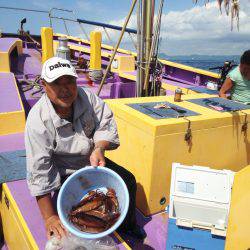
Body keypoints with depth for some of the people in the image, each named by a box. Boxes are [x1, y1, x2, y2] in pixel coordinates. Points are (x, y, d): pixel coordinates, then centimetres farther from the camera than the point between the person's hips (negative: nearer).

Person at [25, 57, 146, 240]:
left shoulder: (85, 96, -20)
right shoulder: (38, 120, -30)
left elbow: (106, 124, -12)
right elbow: (39, 171, -29)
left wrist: (99, 149, -34)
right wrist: (49, 218, -28)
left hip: (92, 161, 5)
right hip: (64, 174, -4)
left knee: (128, 181, 8)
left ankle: (128, 225, 36)